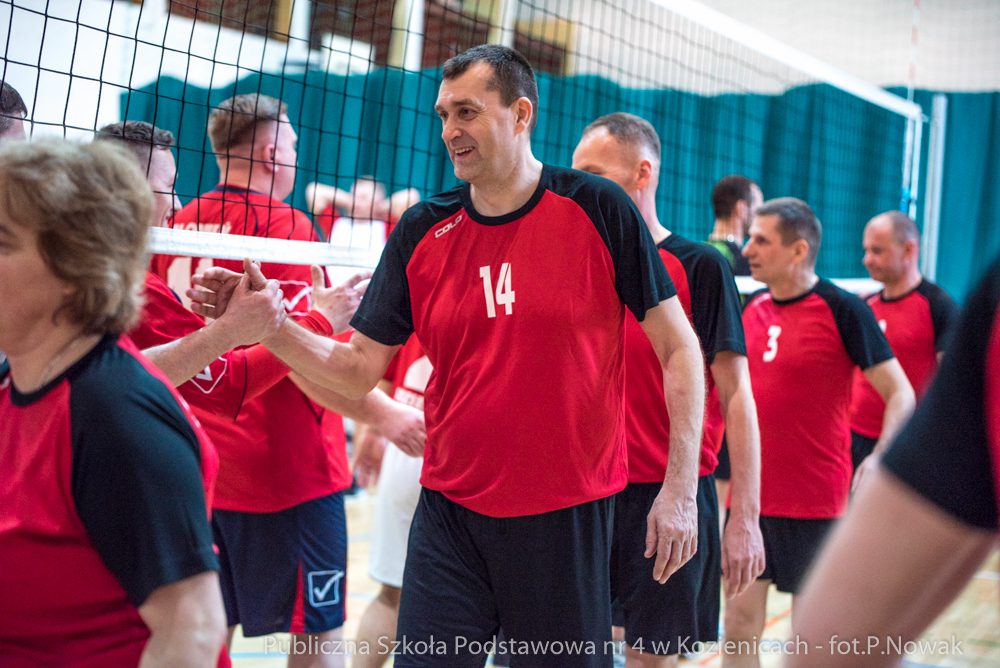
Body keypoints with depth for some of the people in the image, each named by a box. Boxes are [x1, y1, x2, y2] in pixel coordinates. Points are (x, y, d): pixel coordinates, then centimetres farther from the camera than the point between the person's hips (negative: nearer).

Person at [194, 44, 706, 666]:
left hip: (570, 516, -2)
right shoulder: (421, 232, 2)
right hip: (450, 514, 2)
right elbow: (358, 369, 3)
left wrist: (680, 489, -9)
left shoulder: (598, 209, -6)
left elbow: (679, 347, -3)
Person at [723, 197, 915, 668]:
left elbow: (900, 395, -9)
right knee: (740, 621, 8)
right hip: (749, 493, 5)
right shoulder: (751, 307, 6)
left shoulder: (842, 309, -10)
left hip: (813, 500, -5)